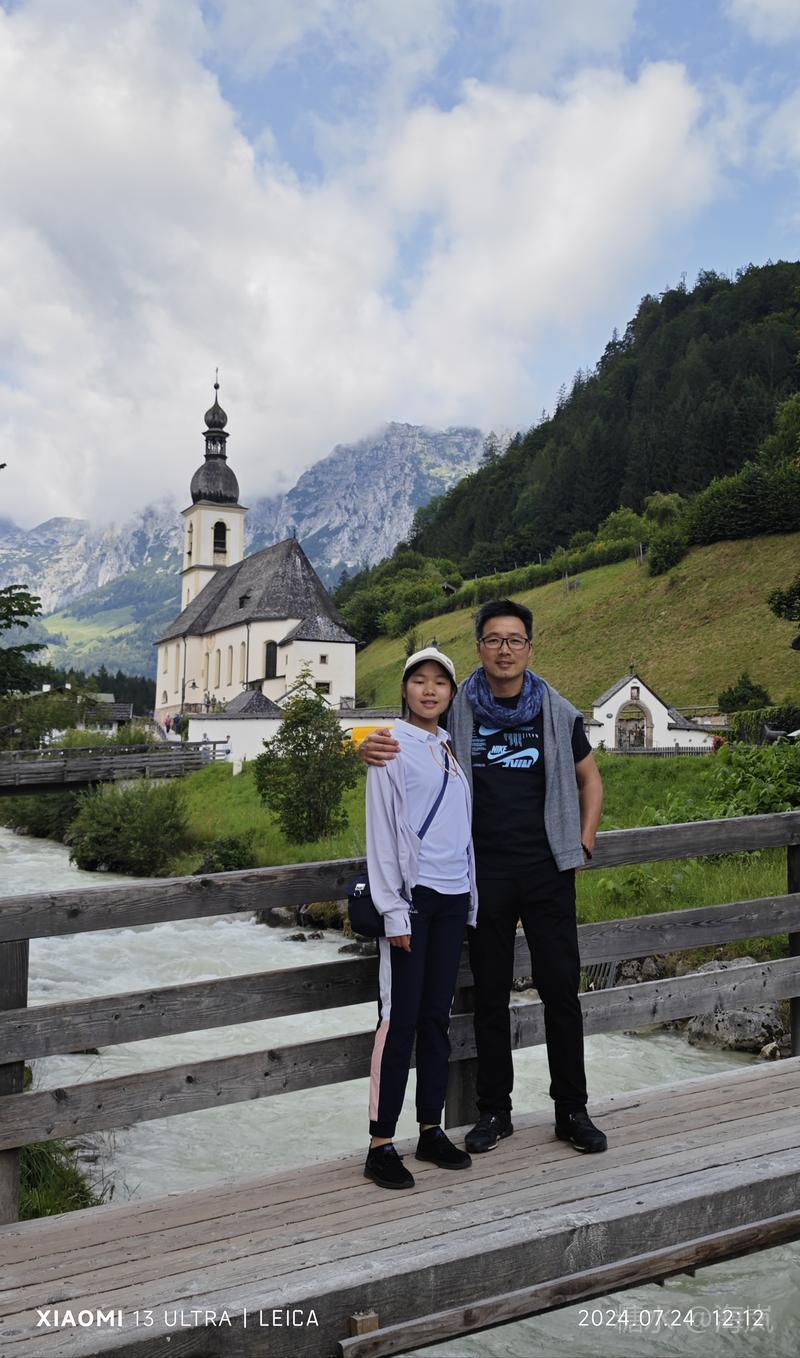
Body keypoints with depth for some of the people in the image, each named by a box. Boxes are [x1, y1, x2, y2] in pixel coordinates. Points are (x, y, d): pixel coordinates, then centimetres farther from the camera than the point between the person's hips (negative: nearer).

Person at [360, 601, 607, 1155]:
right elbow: (407, 760, 8)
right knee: (490, 994, 9)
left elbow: (590, 780, 15)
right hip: (485, 874, 0)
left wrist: (584, 843, 5)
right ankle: (495, 1110, 24)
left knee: (561, 989, 5)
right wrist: (373, 750, -15)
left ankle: (572, 1109, 21)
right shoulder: (458, 712, -1)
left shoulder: (557, 712, 2)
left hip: (547, 870, 1)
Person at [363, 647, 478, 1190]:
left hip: (454, 899, 6)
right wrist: (393, 910, -12)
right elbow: (382, 832, -7)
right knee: (400, 1019, -4)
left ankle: (432, 1130, 21)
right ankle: (381, 1144, 4)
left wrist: (471, 896, 15)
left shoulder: (453, 748, 14)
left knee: (437, 1018, 11)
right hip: (413, 895, -6)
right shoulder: (392, 748, -4)